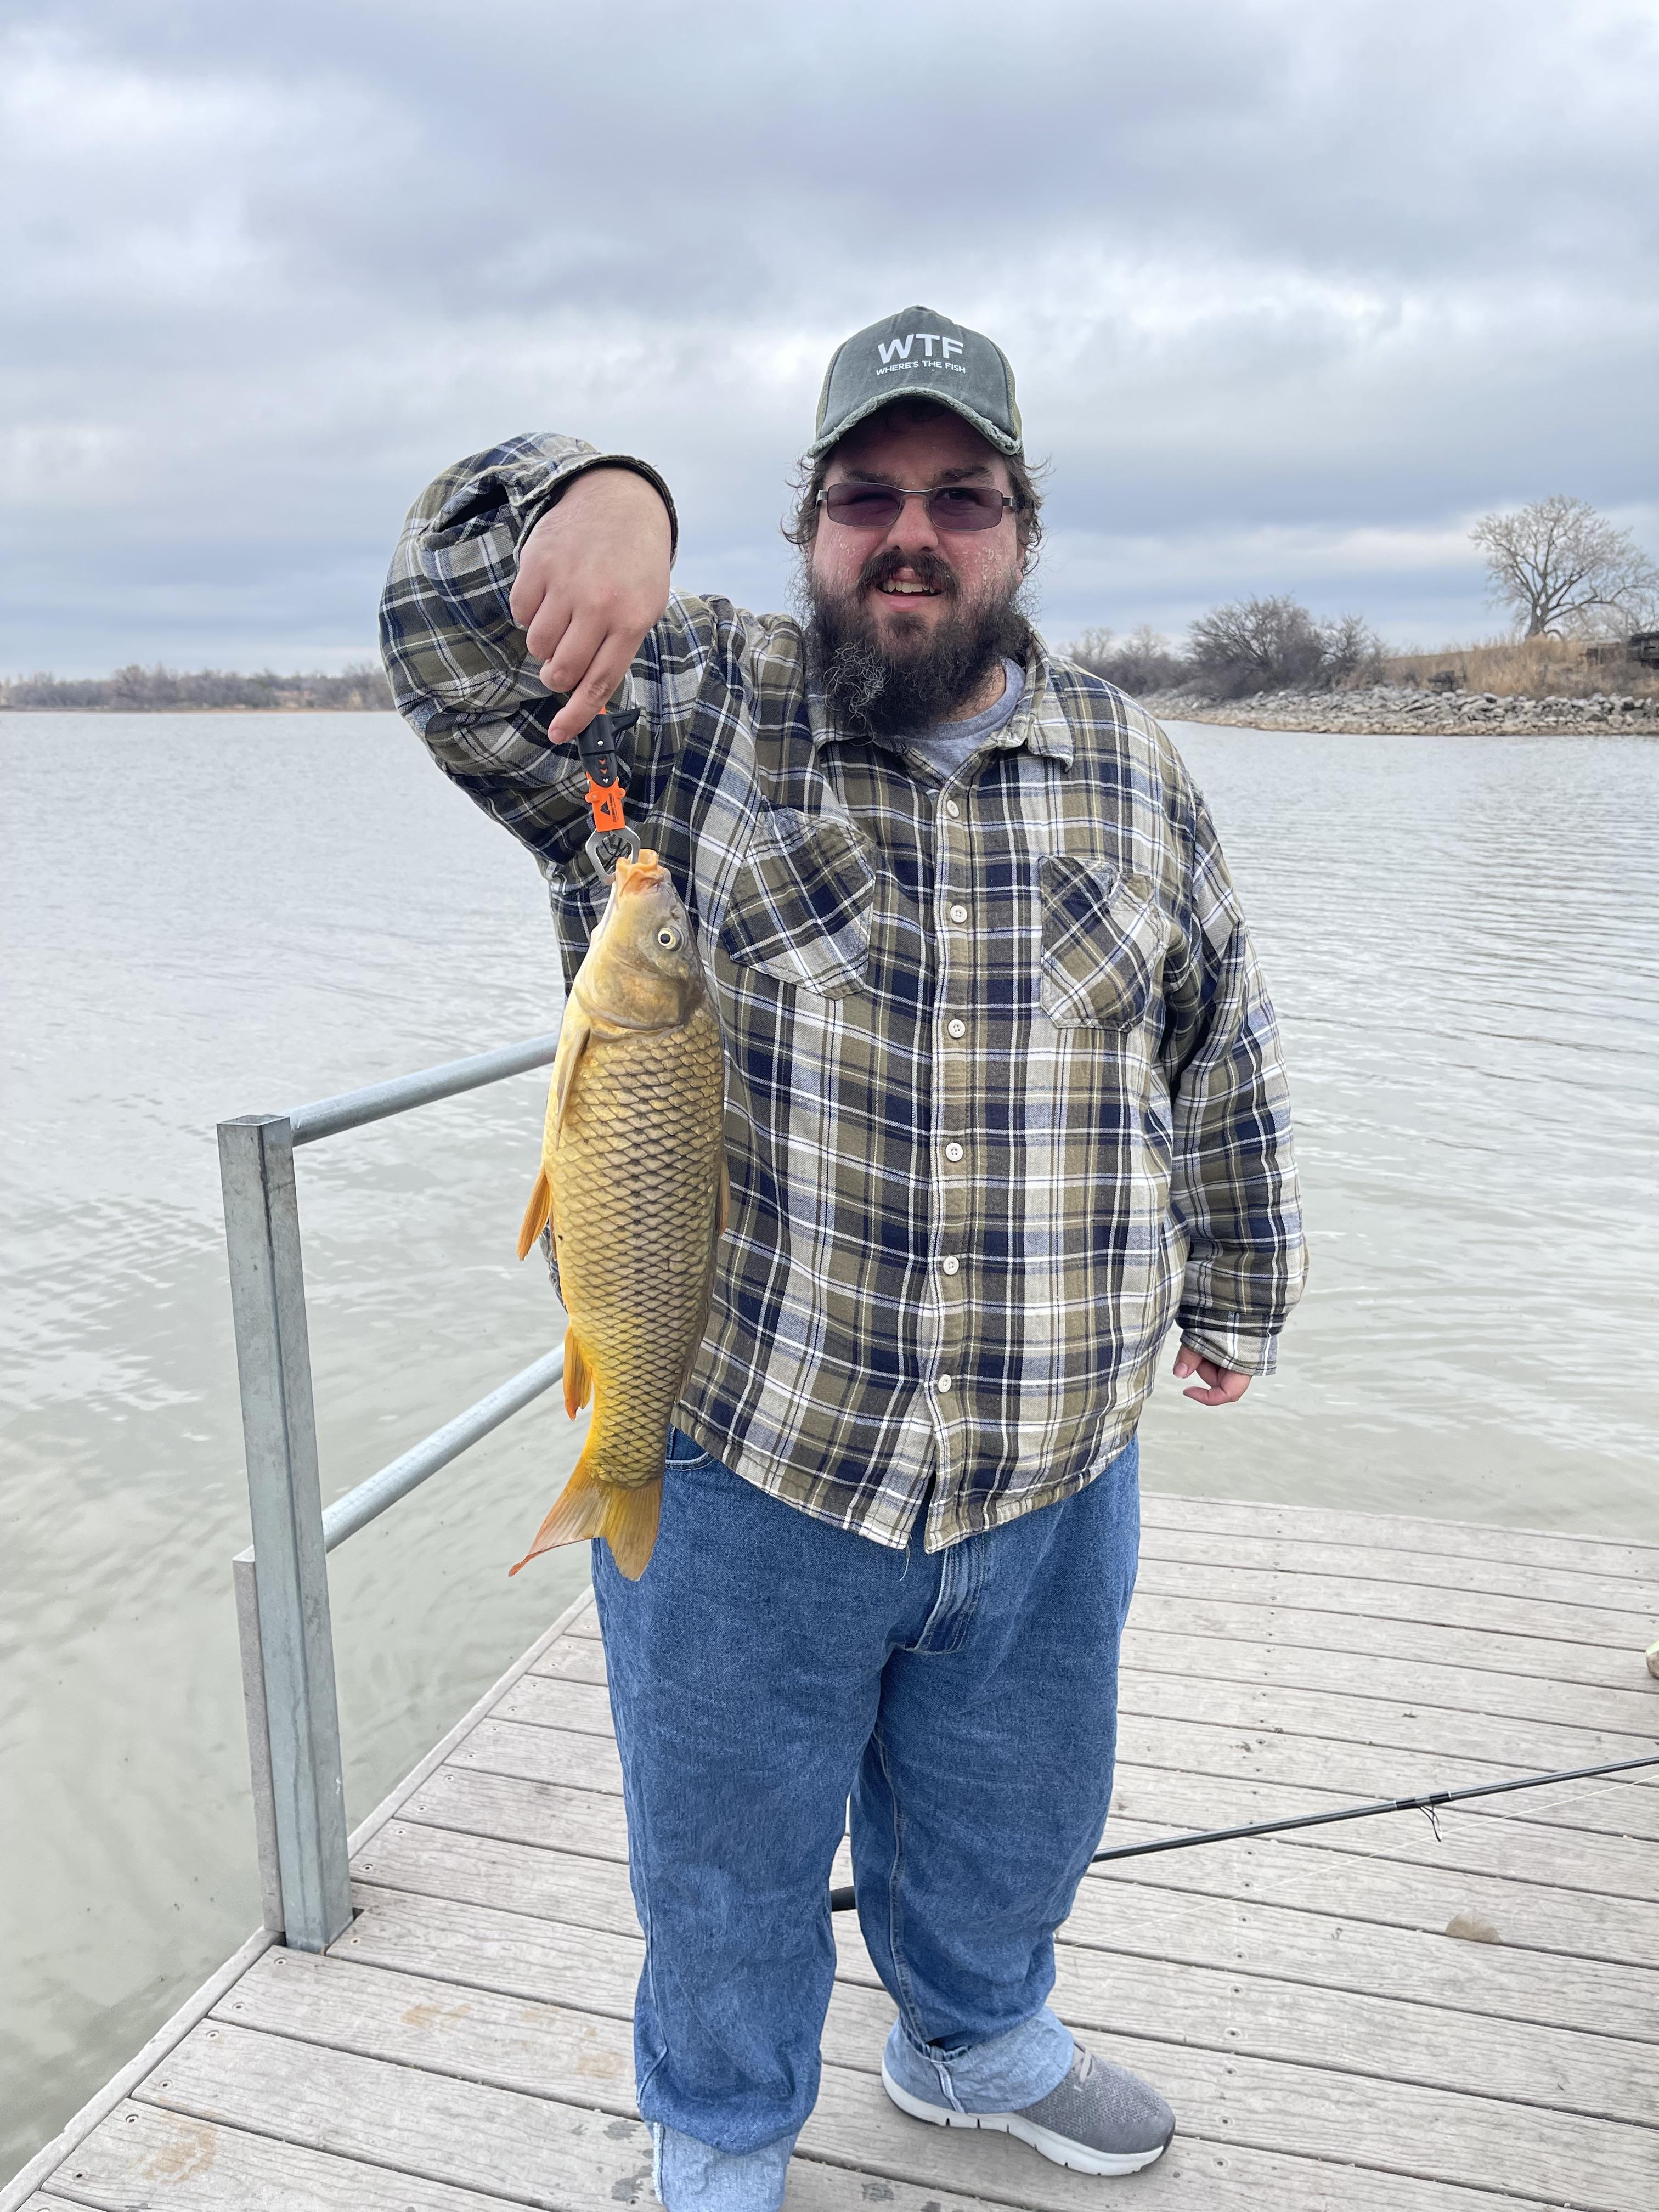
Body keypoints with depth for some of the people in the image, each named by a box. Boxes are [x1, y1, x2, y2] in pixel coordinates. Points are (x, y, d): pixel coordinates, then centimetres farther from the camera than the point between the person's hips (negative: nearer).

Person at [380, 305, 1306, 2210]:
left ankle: (978, 2044, 59)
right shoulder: (692, 711, -6)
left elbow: (1224, 1062, 12)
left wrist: (1238, 1295, 20)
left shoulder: (1133, 772, 3)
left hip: (1051, 1468, 3)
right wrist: (592, 496, -38)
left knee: (1011, 1821, 27)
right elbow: (451, 623, -18)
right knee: (727, 1856, 19)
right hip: (738, 1461, -2)